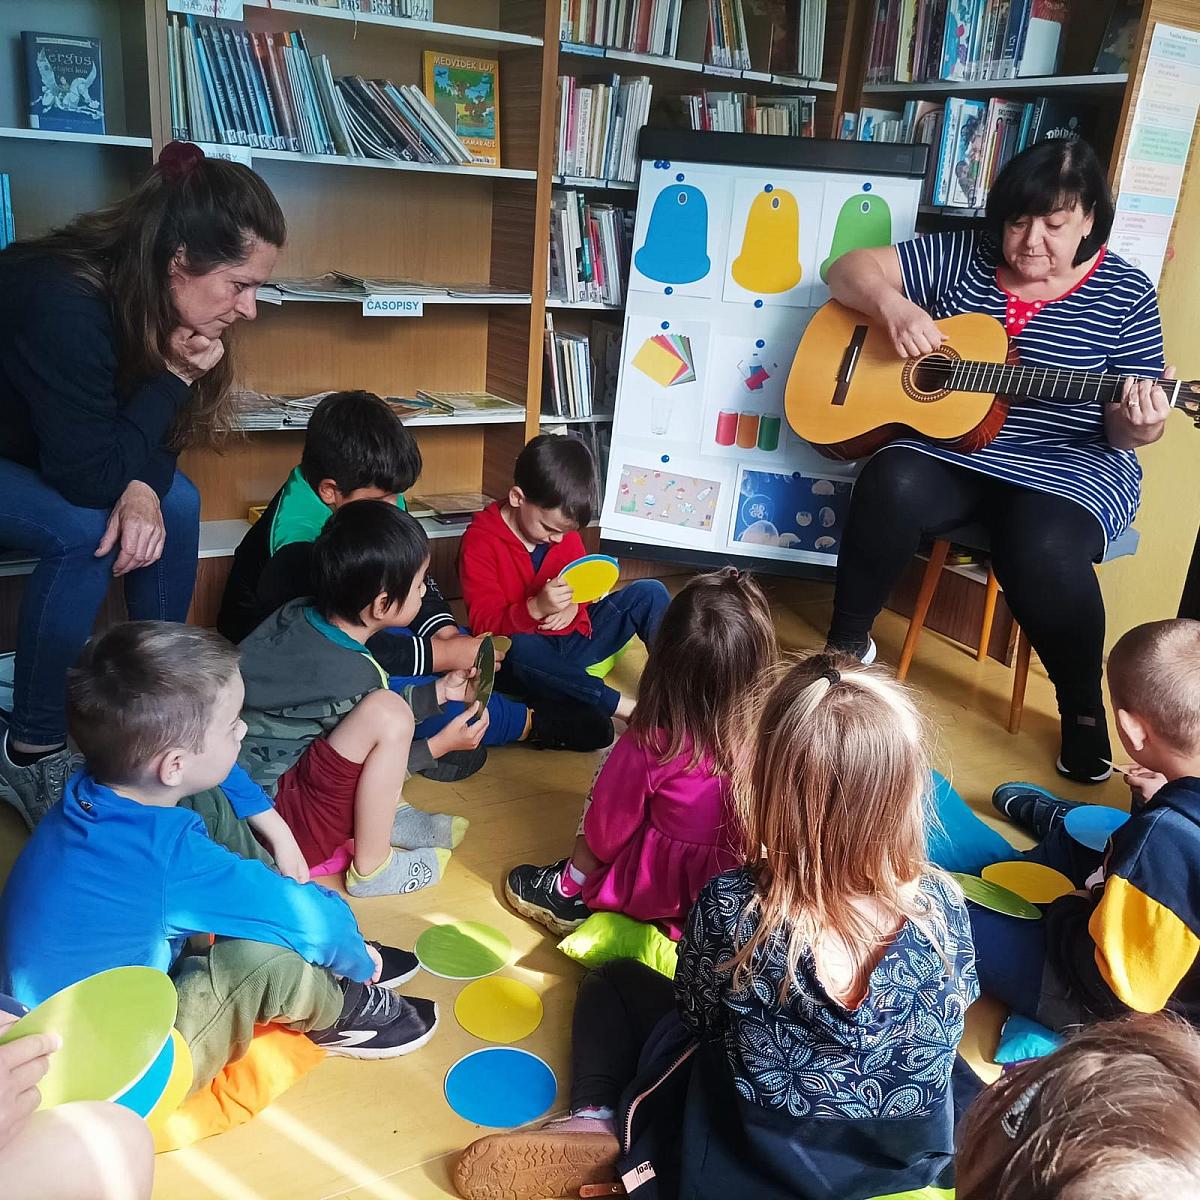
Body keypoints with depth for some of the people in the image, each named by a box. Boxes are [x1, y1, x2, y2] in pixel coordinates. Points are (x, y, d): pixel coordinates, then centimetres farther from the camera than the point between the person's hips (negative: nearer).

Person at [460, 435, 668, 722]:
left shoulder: (563, 528, 3)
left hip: (574, 637, 6)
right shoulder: (480, 542, -14)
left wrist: (575, 606, -10)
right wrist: (536, 608, -37)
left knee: (649, 592, -9)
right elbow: (484, 622, -19)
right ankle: (627, 709, -42)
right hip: (529, 653, -5)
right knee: (518, 648, -42)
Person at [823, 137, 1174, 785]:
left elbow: (1127, 430, 0)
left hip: (1068, 468, -2)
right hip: (948, 444, 2)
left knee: (1045, 551, -34)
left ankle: (1084, 709, -7)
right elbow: (850, 270, 5)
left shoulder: (1124, 295, 1)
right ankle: (847, 643, -8)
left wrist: (1140, 423, -25)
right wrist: (894, 306, -15)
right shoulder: (959, 257, 5)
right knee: (890, 488, -31)